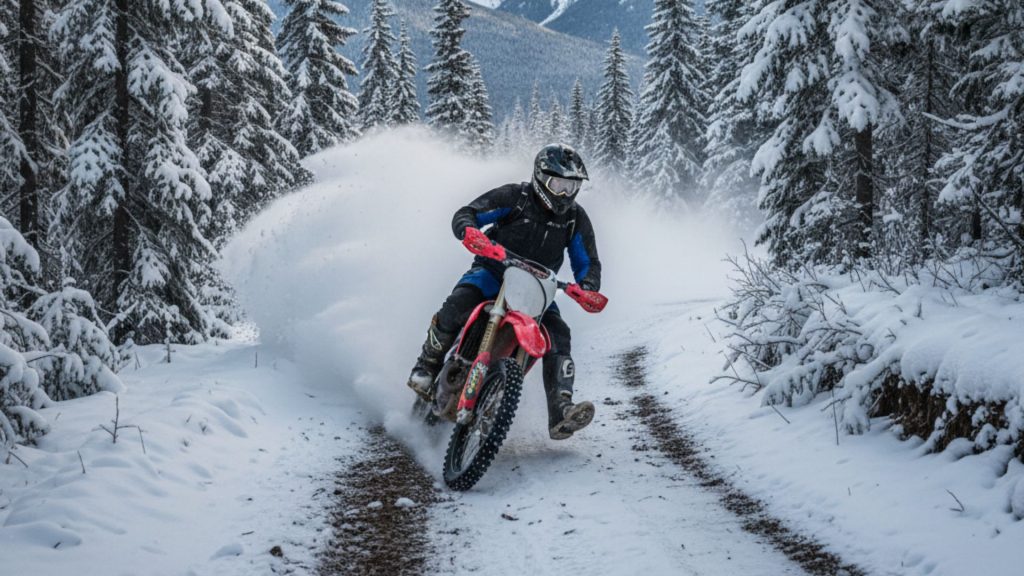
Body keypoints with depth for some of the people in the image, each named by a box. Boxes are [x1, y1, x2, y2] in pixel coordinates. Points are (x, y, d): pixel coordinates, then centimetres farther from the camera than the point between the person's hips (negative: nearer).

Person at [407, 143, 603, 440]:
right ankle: (427, 365, -5)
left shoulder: (575, 218, -1)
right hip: (493, 271, -3)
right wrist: (470, 231, -38)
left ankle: (560, 415, -27)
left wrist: (586, 286, -20)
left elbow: (588, 263, 3)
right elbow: (464, 214, -13)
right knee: (456, 307, -30)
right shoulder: (515, 197, -11)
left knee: (558, 335, -21)